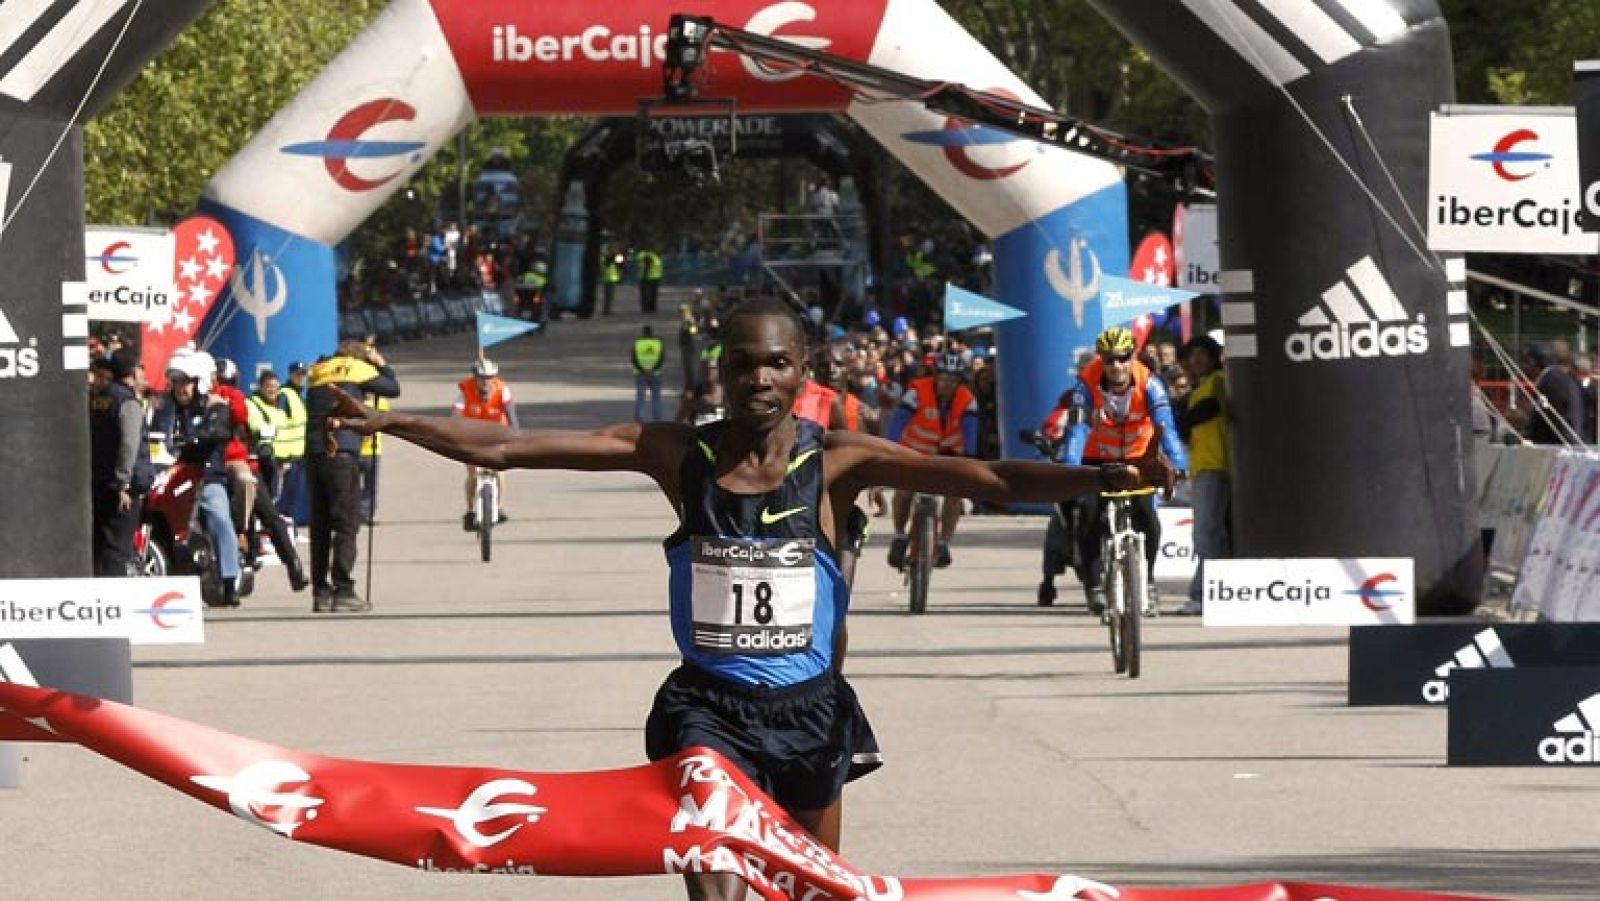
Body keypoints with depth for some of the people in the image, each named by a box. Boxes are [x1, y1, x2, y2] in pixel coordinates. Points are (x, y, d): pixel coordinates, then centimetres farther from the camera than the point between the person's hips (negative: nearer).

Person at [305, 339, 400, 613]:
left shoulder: (318, 374, 18)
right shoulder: (358, 370, 4)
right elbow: (394, 388, 11)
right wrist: (381, 363, 24)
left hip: (314, 455, 5)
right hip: (341, 456, -5)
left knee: (320, 526, 10)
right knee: (346, 524, -3)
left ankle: (321, 592, 9)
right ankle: (343, 591, -10)